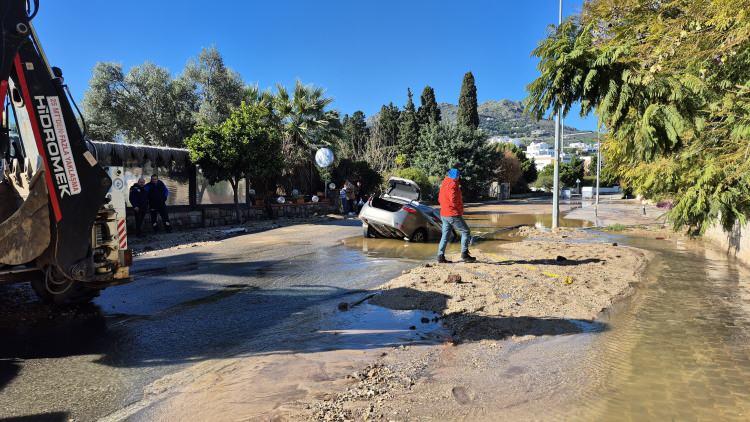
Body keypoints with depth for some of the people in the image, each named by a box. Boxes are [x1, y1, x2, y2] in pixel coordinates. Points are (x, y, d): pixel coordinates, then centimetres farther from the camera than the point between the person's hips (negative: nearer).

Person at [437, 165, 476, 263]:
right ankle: (464, 255, 0)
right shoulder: (453, 185, -16)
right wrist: (460, 210, -4)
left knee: (445, 235, 11)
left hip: (444, 214, 9)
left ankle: (440, 256, 9)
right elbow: (454, 201, -20)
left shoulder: (444, 184, 13)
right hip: (453, 215, -9)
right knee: (466, 232, 2)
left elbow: (440, 199, 19)